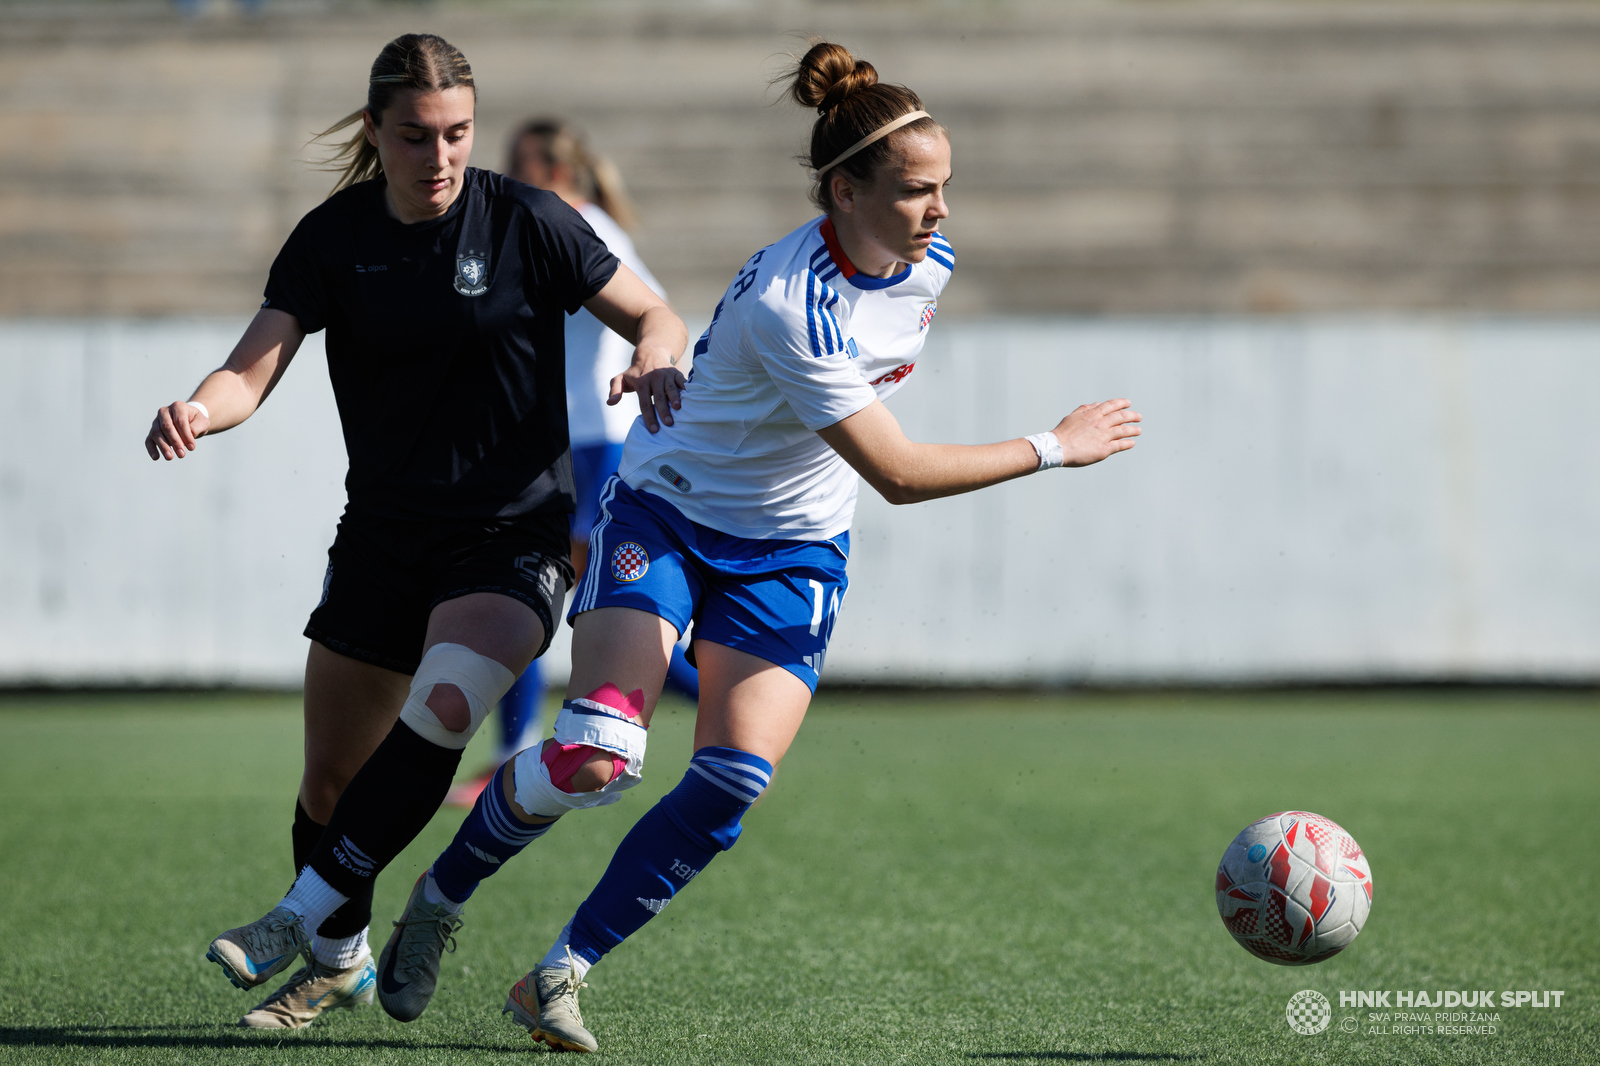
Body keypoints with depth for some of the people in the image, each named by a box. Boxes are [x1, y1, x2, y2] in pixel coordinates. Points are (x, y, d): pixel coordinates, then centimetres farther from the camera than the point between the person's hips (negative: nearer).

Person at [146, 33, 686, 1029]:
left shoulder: (528, 223, -8)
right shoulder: (335, 237, -1)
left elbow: (657, 318, 0)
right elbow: (254, 369, -8)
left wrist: (655, 363, -24)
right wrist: (198, 410, -31)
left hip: (514, 536, -4)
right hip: (383, 531, 4)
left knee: (444, 706, -31)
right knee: (329, 782, 7)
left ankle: (316, 918, -21)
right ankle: (340, 964, 31)